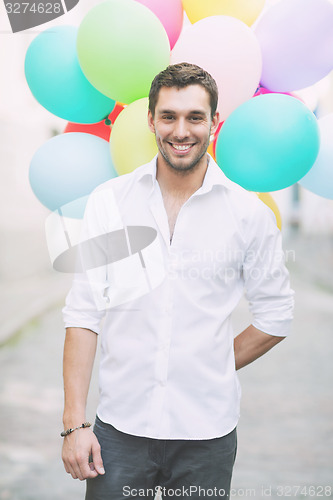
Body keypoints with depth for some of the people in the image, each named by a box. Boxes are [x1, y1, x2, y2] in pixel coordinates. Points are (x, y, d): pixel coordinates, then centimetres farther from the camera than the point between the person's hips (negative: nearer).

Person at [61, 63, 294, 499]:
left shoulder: (250, 214, -2)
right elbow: (83, 312, -2)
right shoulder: (109, 201, 0)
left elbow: (275, 315, 8)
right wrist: (75, 422, -6)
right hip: (120, 428, 0)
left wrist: (212, 373, 5)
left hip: (208, 432, 0)